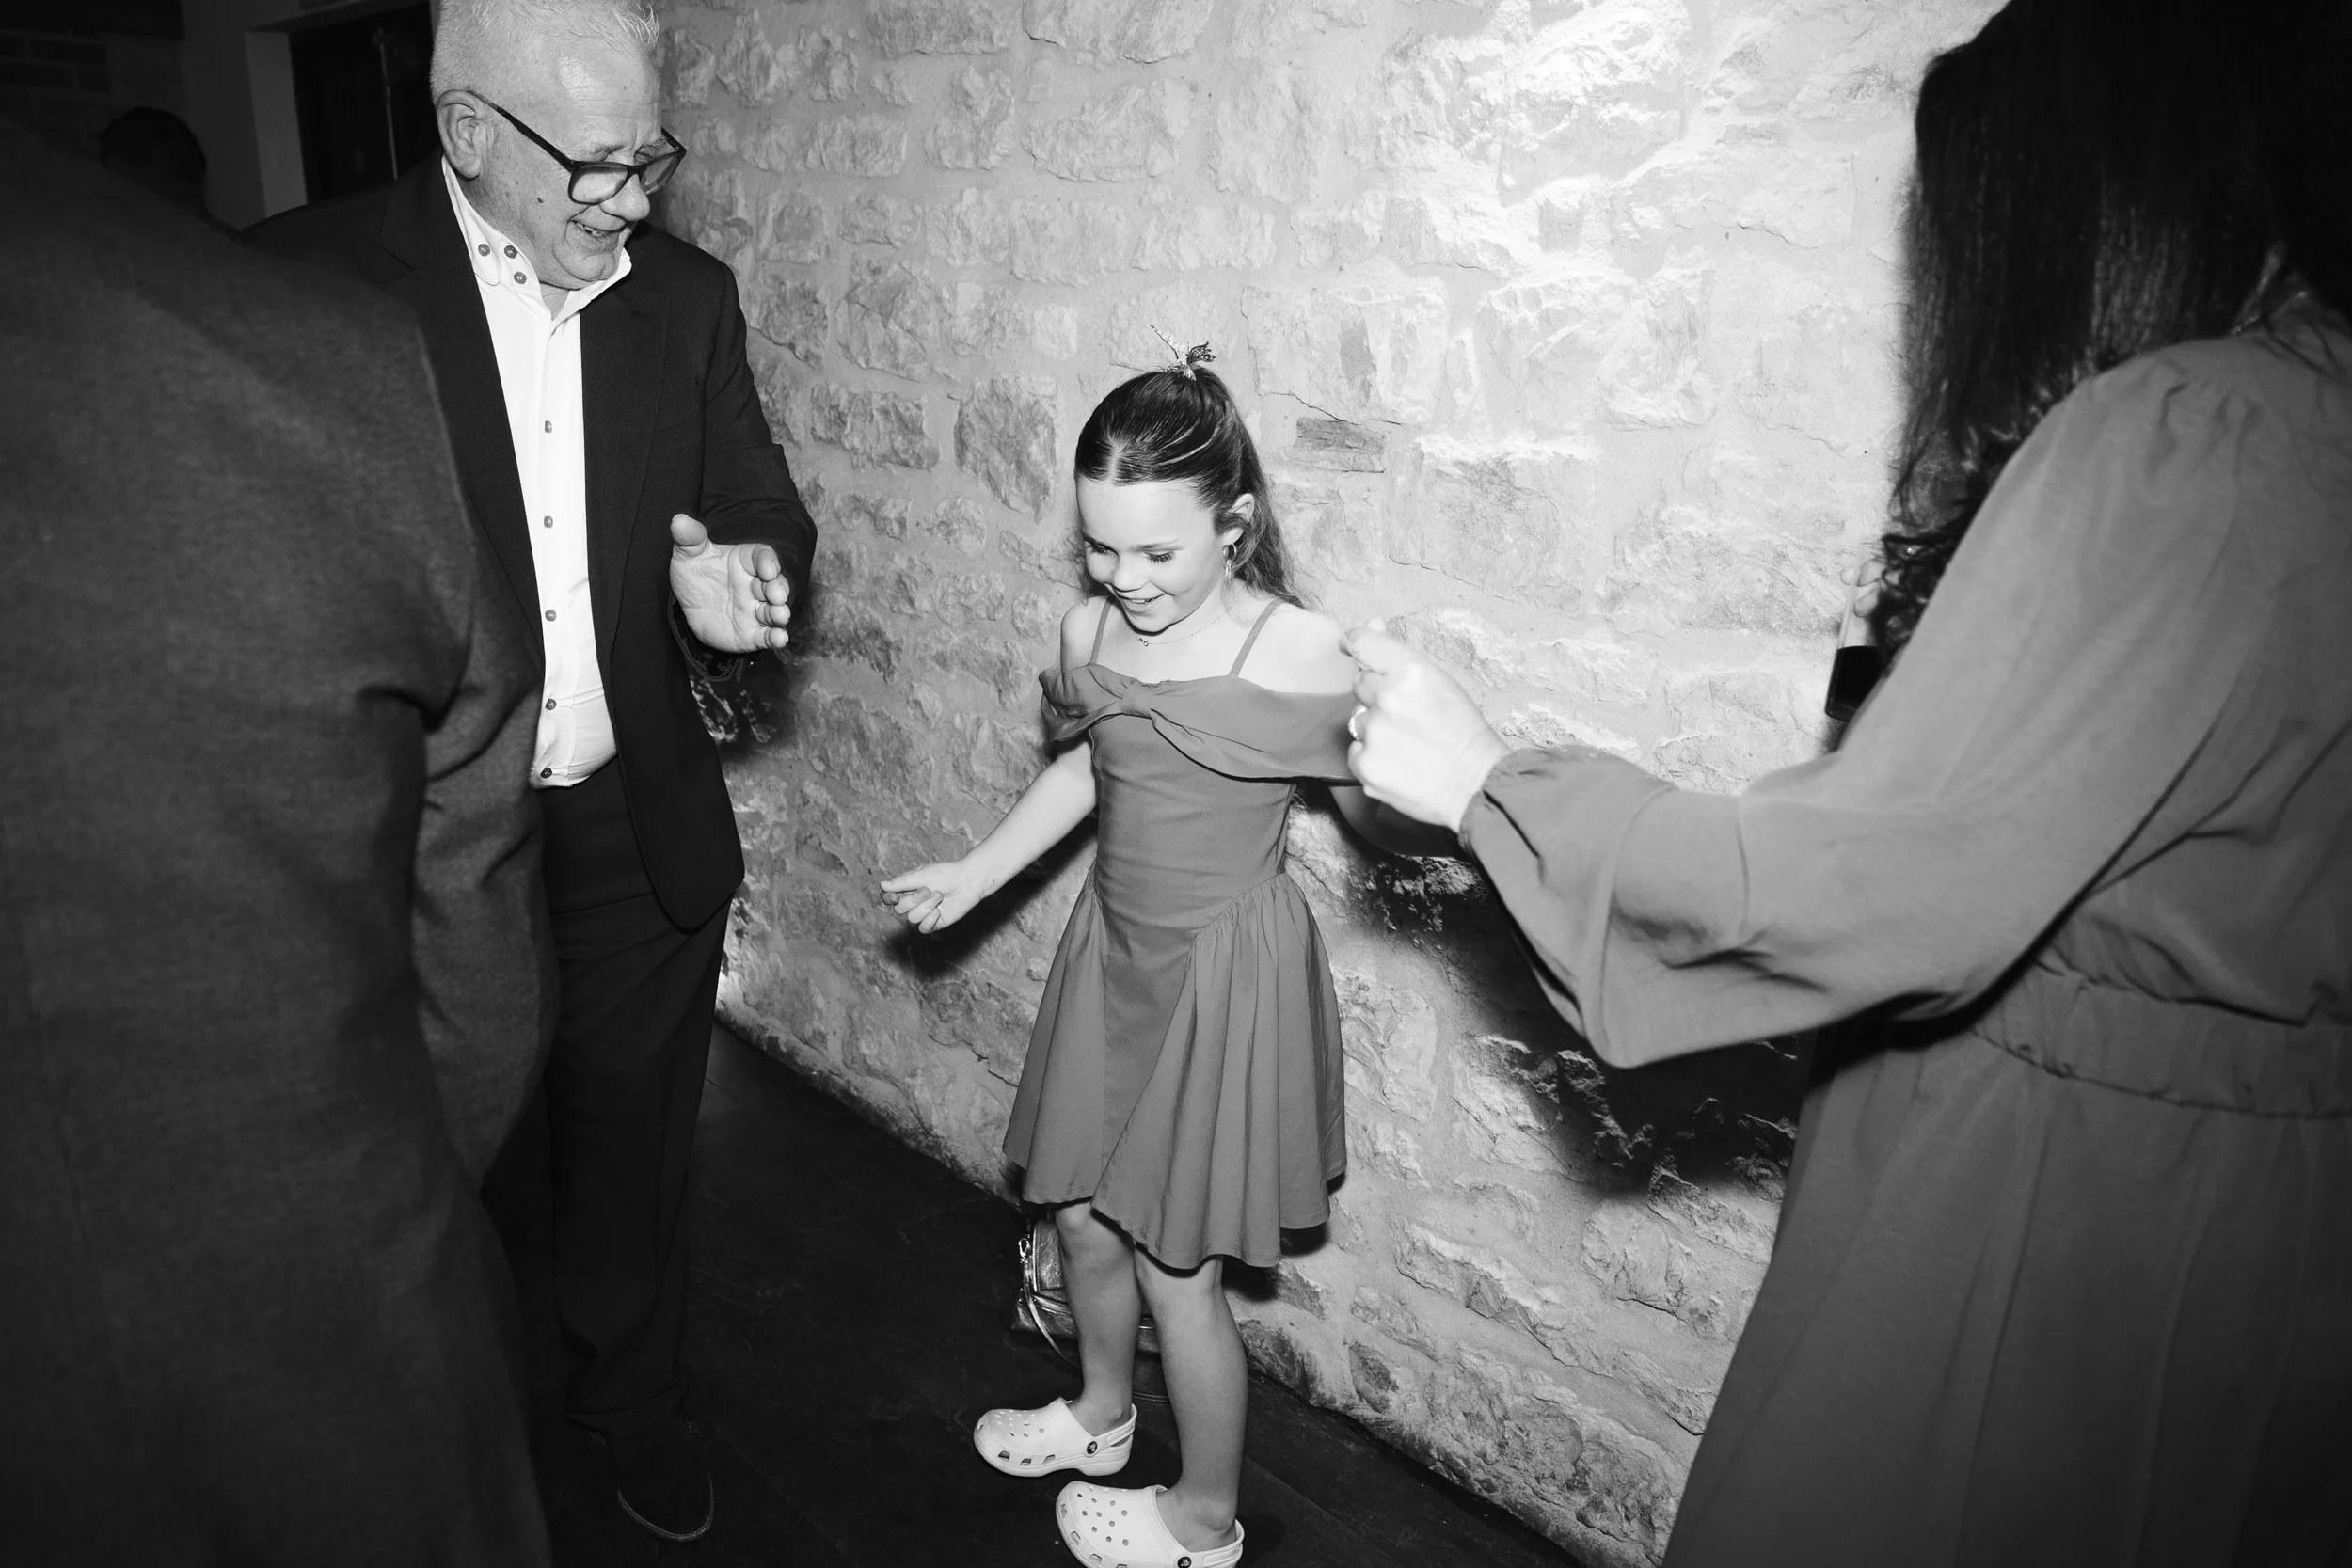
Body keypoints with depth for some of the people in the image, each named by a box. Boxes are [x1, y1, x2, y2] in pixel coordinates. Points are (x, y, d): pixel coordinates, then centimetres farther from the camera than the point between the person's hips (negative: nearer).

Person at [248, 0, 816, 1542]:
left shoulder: (685, 292, 1)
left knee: (633, 1145, 19)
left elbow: (767, 512, 6)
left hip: (639, 836, 3)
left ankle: (634, 1392, 45)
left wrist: (734, 579, -17)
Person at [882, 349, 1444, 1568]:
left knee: (1175, 1265, 6)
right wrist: (978, 871, 16)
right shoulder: (1091, 632, -3)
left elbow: (1381, 820, -13)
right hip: (1113, 951, 6)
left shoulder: (1296, 656, -20)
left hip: (1225, 968, -6)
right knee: (1083, 1215, 20)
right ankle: (1102, 1411, 51)